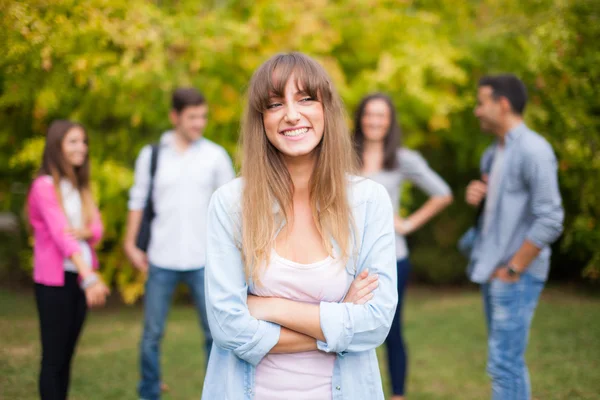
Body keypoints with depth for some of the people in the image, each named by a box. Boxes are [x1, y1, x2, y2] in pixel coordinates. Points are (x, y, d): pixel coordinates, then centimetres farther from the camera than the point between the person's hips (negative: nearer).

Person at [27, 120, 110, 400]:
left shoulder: (80, 186, 12)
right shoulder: (44, 187, -12)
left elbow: (97, 229, 3)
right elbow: (60, 235, -23)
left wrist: (83, 232, -22)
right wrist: (90, 277, -35)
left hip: (79, 278, 7)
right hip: (54, 281, -7)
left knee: (67, 355, 11)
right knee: (53, 357, -2)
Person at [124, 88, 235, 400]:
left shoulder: (215, 155, 1)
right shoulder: (151, 155, 2)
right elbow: (138, 201, 7)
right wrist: (131, 244, 2)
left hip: (203, 260, 0)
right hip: (161, 260, 0)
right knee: (152, 333, 7)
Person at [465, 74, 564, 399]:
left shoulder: (533, 150, -15)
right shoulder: (493, 153, 12)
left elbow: (550, 220, -19)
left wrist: (513, 269, -16)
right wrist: (477, 196, 3)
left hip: (516, 275, -9)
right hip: (491, 270, 9)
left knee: (504, 364, -8)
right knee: (506, 361, 15)